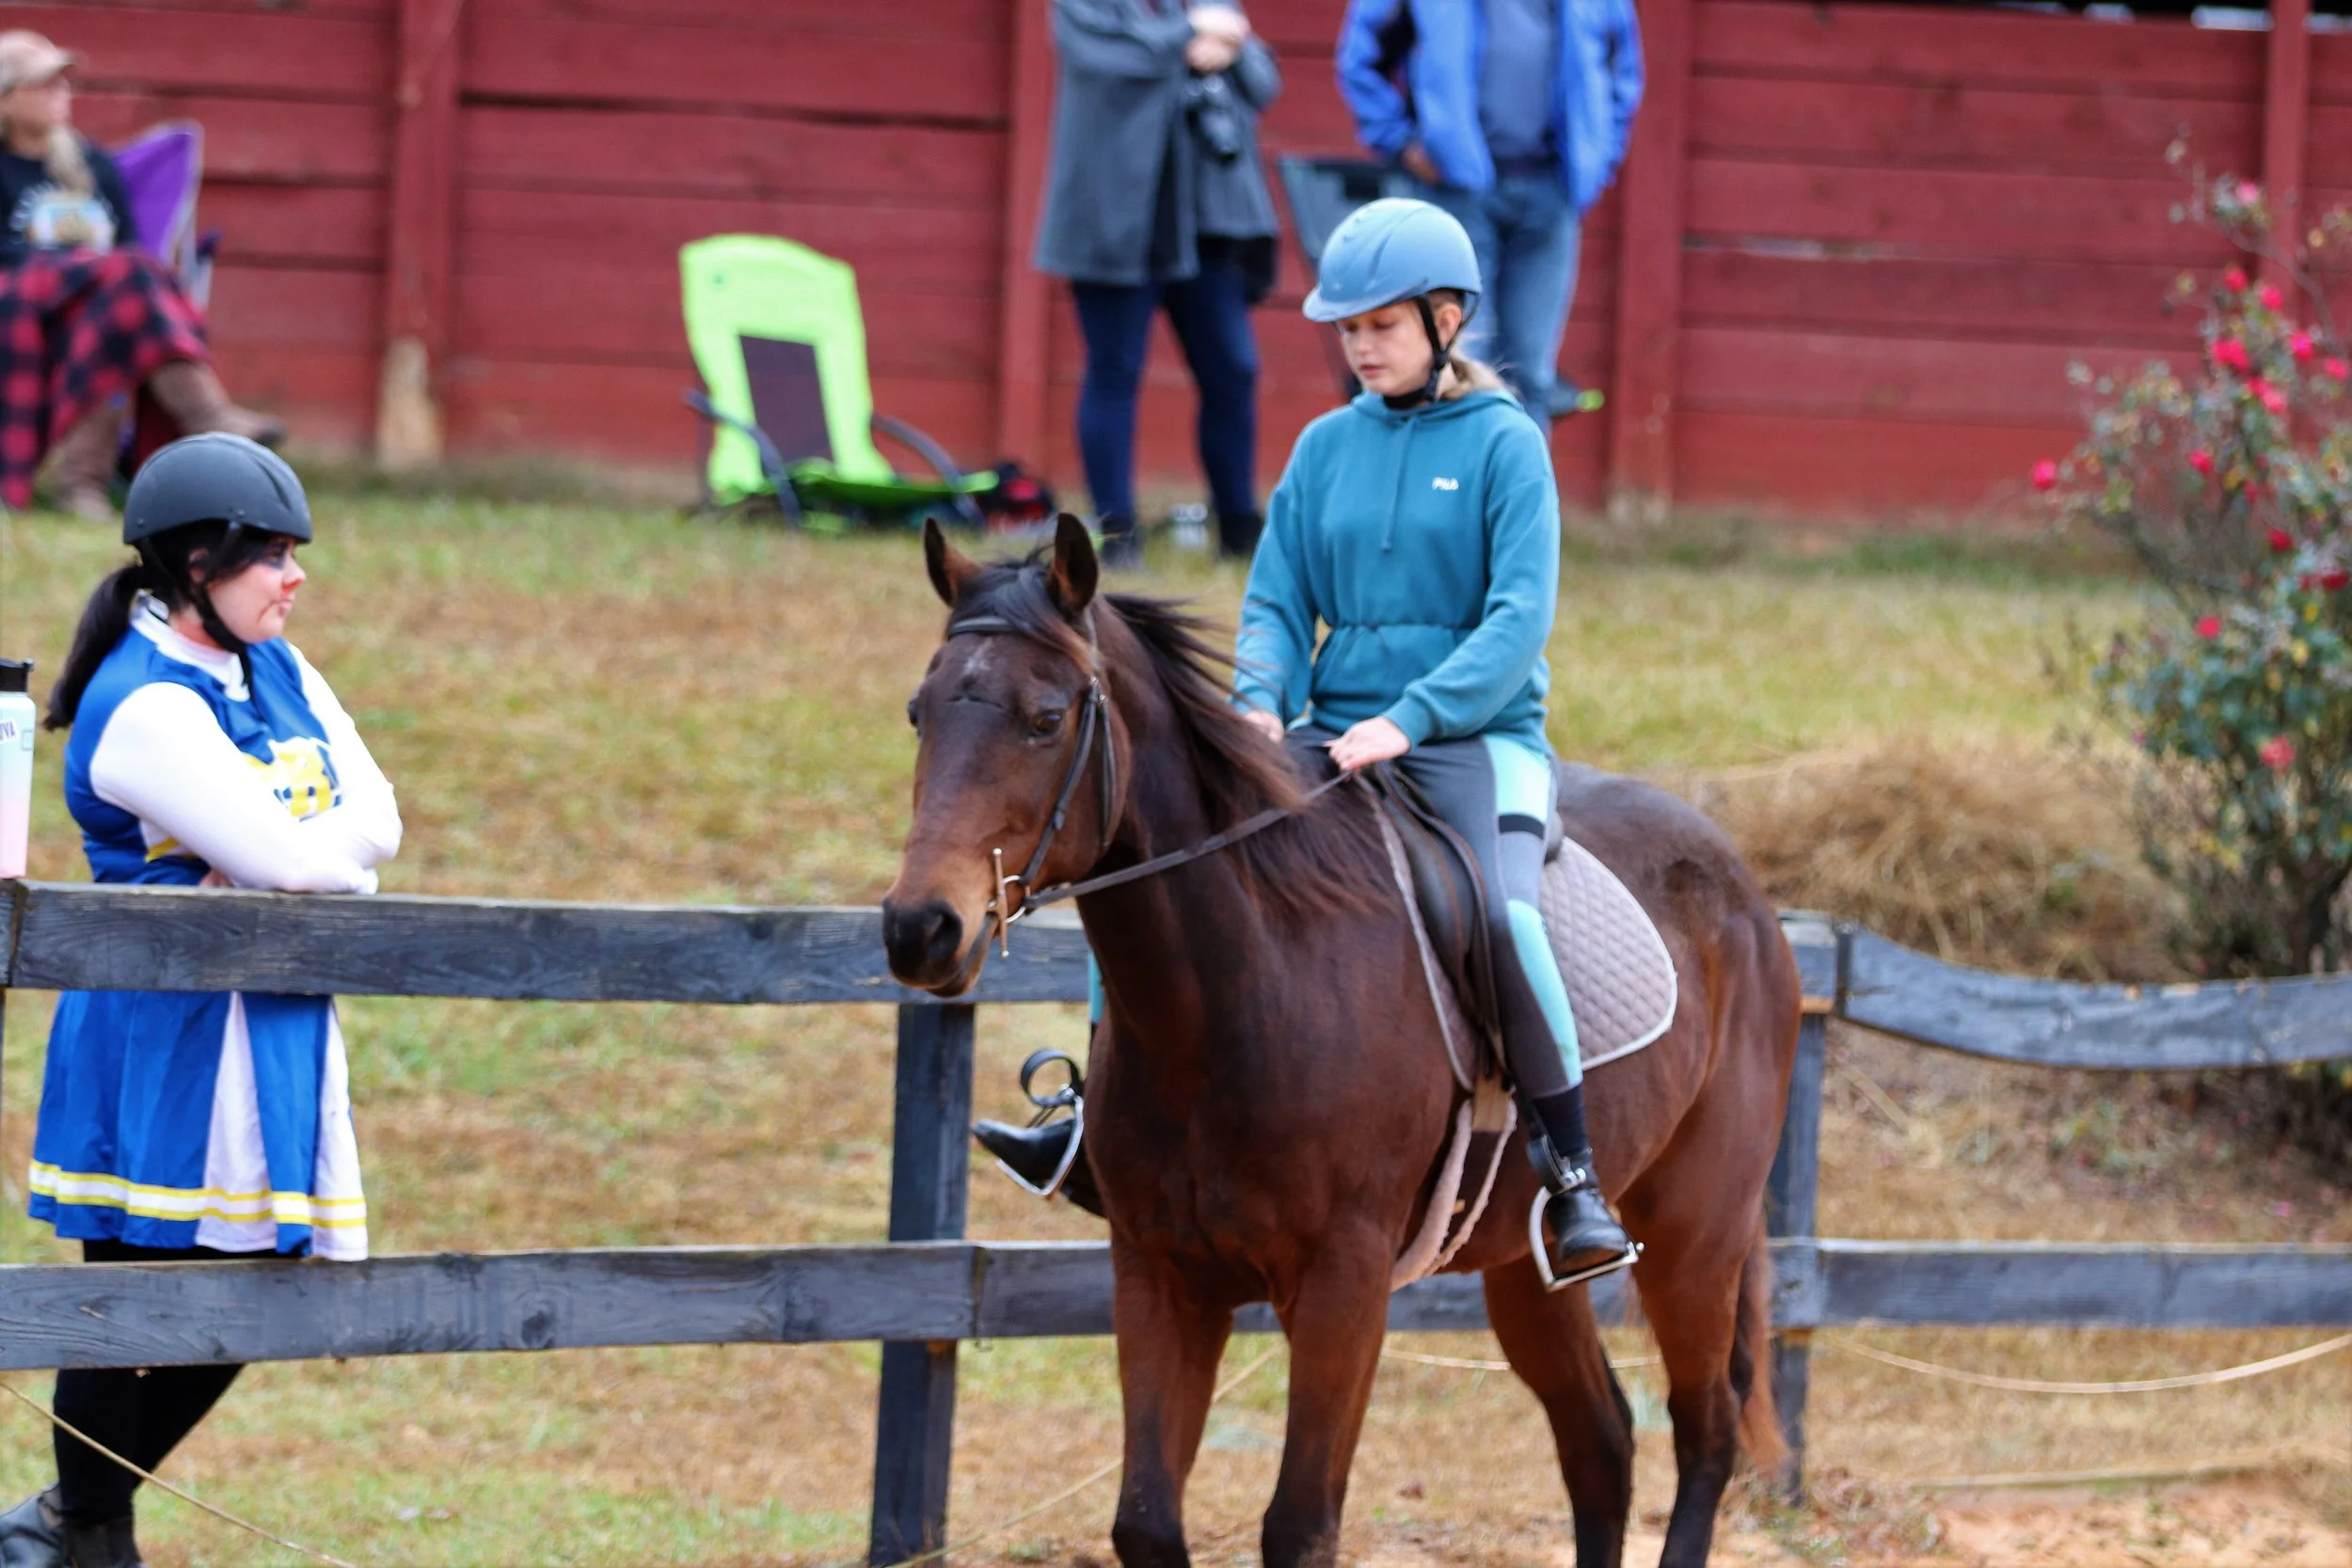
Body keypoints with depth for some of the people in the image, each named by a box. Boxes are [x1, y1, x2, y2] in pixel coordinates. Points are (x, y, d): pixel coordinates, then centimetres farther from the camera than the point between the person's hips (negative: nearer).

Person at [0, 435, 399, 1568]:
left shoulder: (277, 672, 10)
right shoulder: (147, 709, -18)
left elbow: (378, 820, 3)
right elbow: (290, 858, -24)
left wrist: (297, 855, -14)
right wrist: (332, 850, -3)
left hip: (276, 1031, 9)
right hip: (164, 1041, -9)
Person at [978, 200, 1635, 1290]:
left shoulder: (1504, 445, -3)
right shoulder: (1327, 447, 11)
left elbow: (1519, 618, -12)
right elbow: (1278, 603, 11)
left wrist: (1407, 721, -23)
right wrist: (1262, 701, -11)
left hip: (1476, 735, -5)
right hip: (1331, 733, 5)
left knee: (1504, 914, -32)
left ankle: (1573, 1179, -22)